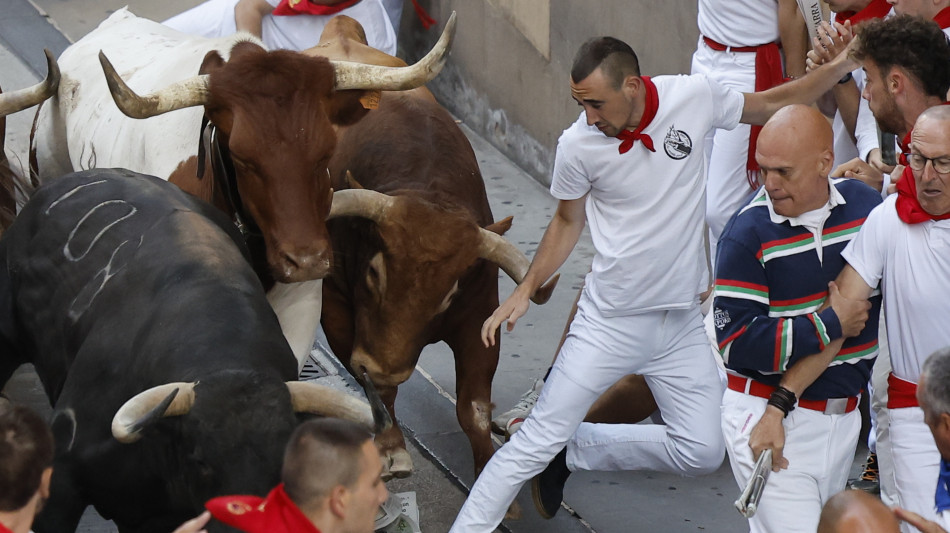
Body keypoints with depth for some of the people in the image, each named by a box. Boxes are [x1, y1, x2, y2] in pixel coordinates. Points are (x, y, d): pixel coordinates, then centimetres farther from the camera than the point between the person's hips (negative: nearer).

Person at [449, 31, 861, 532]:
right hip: (609, 322, -3)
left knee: (701, 453, 4)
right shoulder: (577, 145, -13)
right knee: (537, 442, -7)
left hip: (681, 321, 3)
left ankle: (570, 449, 18)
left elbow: (774, 104, 6)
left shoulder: (694, 96, -11)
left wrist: (838, 66, -4)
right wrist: (525, 290, -3)